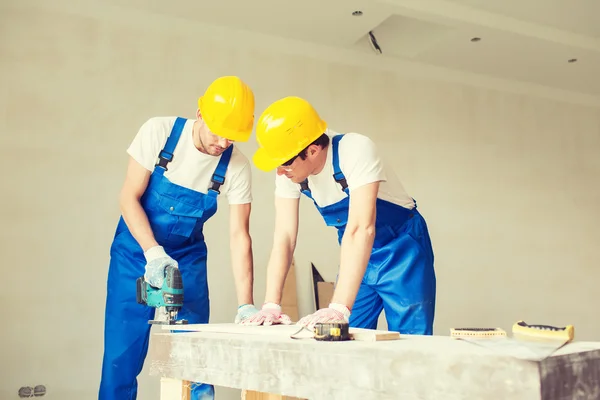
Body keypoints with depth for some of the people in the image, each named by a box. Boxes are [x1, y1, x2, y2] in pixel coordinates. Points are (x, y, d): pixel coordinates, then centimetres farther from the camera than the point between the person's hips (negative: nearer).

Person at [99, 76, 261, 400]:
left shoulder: (237, 167, -14)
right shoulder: (159, 132, -17)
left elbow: (239, 235, -13)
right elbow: (129, 197, -14)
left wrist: (245, 304, -20)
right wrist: (154, 252, -27)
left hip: (188, 261, 1)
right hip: (136, 252, -1)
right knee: (121, 353, -1)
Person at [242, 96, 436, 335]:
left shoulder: (355, 151, -31)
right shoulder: (288, 172, -14)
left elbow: (361, 229, -39)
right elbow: (284, 237, -14)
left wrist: (339, 308, -45)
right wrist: (271, 305, -23)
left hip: (400, 250, -5)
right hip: (358, 255, 5)